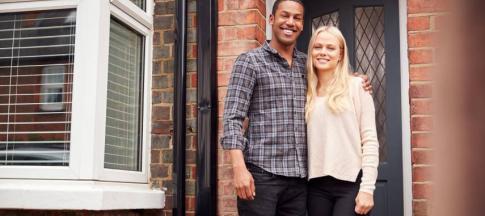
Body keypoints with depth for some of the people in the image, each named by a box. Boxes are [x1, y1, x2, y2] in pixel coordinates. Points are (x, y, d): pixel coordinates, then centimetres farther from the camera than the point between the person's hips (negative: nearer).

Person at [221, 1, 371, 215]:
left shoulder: (307, 64, 14)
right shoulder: (249, 61, 0)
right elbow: (233, 117, -7)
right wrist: (239, 167, -19)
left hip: (299, 175, 5)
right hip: (261, 172, -4)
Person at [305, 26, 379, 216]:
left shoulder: (356, 86, 0)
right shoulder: (307, 93, 11)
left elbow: (369, 140, -5)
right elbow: (306, 141, 12)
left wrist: (367, 188, -11)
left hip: (351, 183, -3)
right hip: (316, 185, 4)